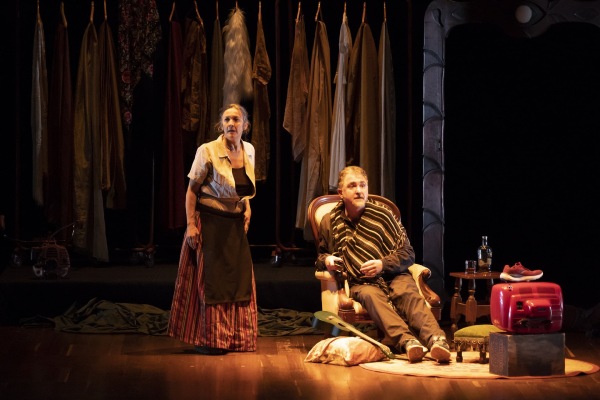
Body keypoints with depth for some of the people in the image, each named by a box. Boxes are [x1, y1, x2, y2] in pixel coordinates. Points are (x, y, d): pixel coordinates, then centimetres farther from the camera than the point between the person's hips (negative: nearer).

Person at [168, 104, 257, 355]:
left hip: (236, 224, 6)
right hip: (209, 223, -6)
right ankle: (207, 340, 10)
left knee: (239, 279, 7)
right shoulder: (208, 151, -13)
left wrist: (246, 205, 5)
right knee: (211, 280, 0)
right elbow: (191, 190, -10)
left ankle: (235, 338, 18)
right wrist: (190, 224, -16)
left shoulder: (249, 151, 4)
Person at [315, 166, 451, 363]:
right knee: (370, 296, -37)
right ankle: (407, 341, -63)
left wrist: (383, 264, -11)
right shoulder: (329, 222, 13)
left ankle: (436, 340, -60)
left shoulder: (383, 215, 8)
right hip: (361, 283, -1)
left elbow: (407, 254, 9)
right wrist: (326, 260, 4)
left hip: (393, 276, 1)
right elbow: (321, 254, 30)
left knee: (409, 294, -34)